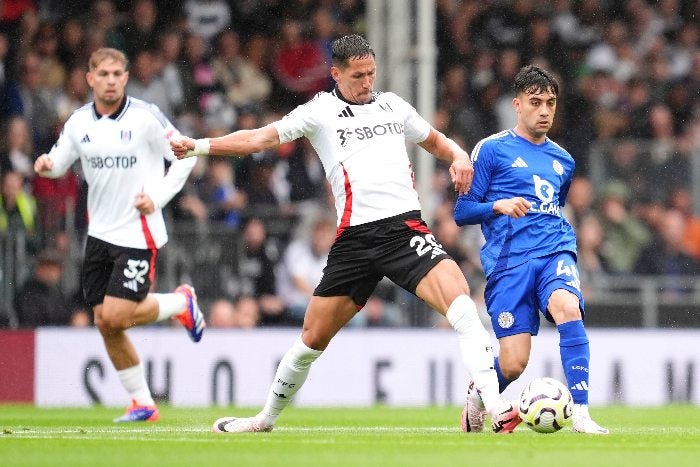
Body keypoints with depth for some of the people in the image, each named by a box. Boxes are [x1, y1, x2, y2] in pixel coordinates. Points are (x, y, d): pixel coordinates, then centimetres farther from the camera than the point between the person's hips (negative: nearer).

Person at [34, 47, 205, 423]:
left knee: (116, 317, -14)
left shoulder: (145, 117, -10)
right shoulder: (80, 121, 4)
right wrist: (47, 164, -9)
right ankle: (142, 403, 17)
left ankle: (181, 303, 14)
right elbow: (60, 160, 15)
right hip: (99, 233, 6)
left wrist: (158, 196, -13)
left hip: (137, 233, -6)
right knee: (104, 323, 4)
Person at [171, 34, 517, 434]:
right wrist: (197, 146, -6)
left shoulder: (392, 105, 16)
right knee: (314, 337, 7)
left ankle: (495, 407, -27)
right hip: (355, 235, 0)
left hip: (405, 226, 1)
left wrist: (458, 156, 8)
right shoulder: (320, 111, 9)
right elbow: (261, 138, 3)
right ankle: (267, 418, 29)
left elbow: (434, 140, 30)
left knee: (456, 291, -25)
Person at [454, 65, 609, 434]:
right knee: (513, 365, -10)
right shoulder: (492, 149, 4)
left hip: (554, 252, 3)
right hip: (508, 261, -3)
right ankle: (477, 395, 27)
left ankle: (580, 414, -33)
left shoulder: (562, 160, 20)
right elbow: (462, 211, 1)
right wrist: (499, 206, -16)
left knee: (568, 307, -33)